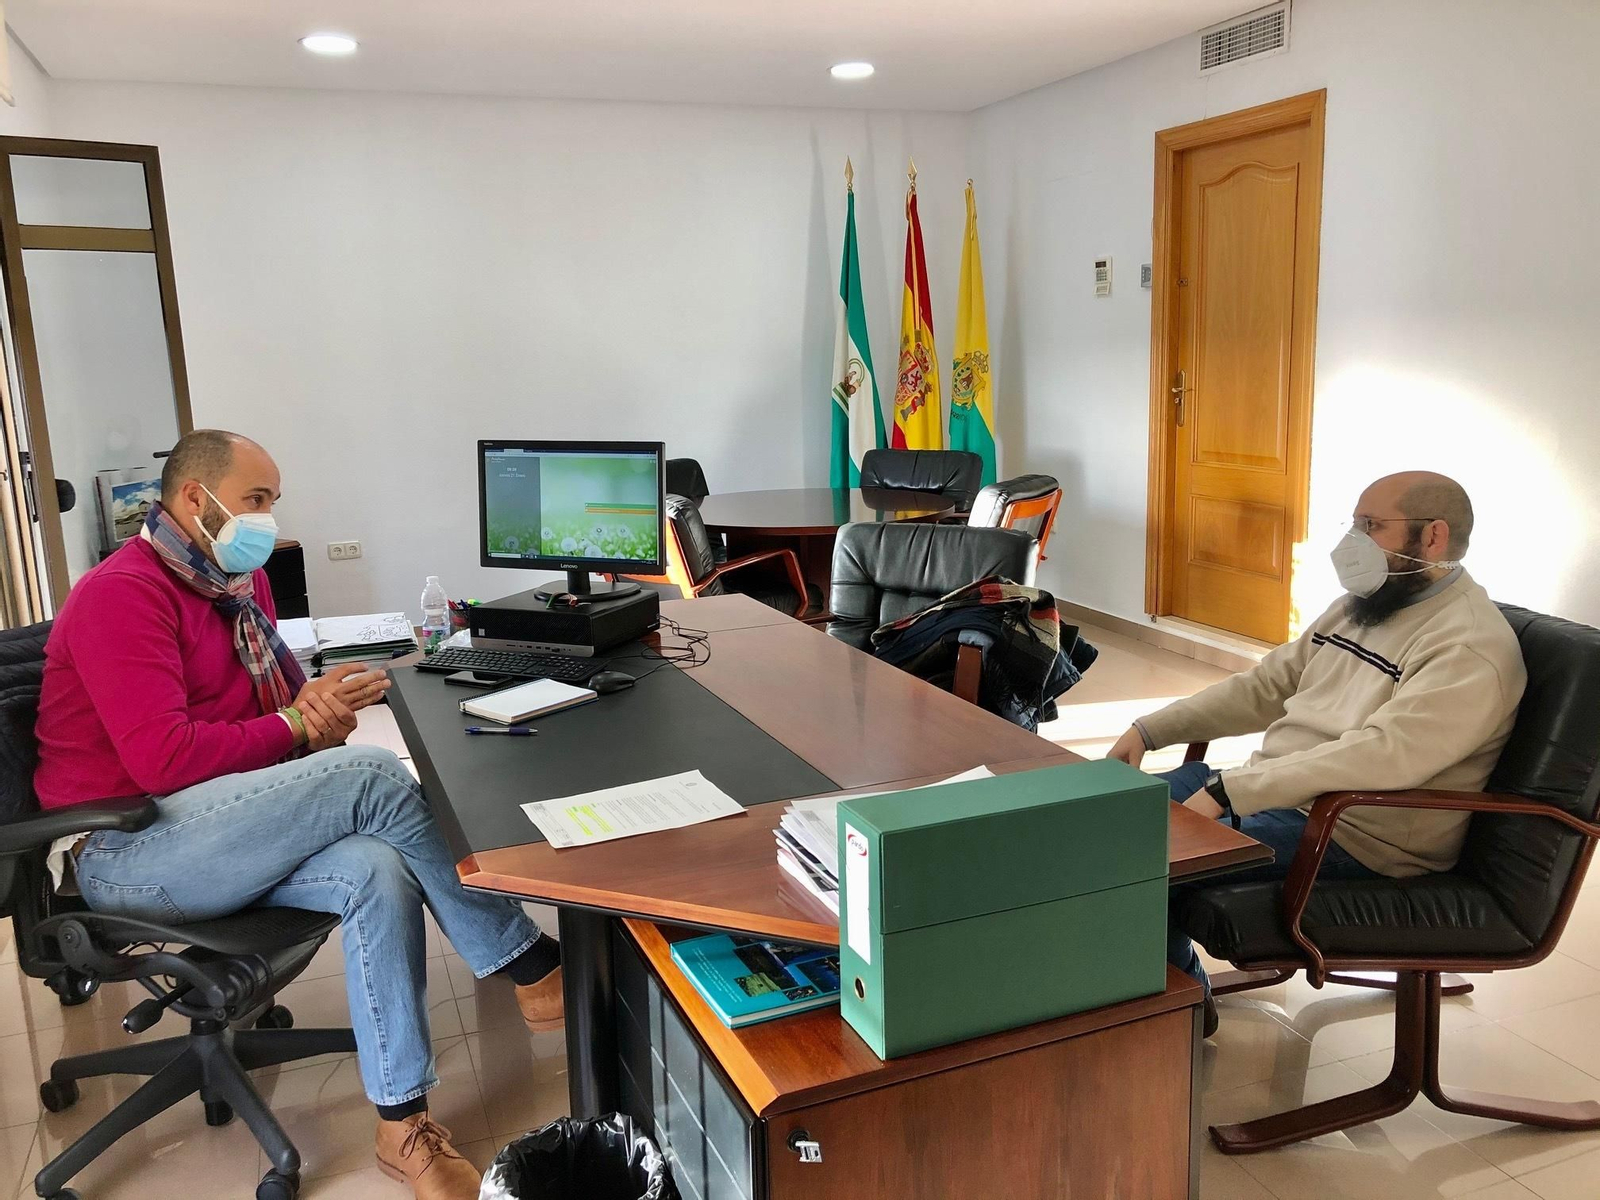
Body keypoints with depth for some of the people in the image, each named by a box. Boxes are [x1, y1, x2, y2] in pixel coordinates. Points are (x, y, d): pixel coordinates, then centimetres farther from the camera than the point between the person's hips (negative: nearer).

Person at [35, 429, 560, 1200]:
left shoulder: (238, 580, 11)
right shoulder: (121, 594, -15)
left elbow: (277, 692, 16)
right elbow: (162, 758, -25)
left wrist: (317, 701, -9)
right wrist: (298, 729, -15)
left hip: (213, 833, 8)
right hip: (123, 852, -8)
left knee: (377, 872, -23)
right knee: (373, 776, -25)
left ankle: (402, 1123, -15)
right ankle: (530, 967, -14)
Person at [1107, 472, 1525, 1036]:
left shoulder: (1472, 648, -18)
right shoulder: (1359, 607, 12)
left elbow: (1381, 756, -31)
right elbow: (1265, 685, 16)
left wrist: (1226, 790, -34)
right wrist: (1150, 729, 7)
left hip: (1352, 835, -9)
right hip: (1269, 789, 9)